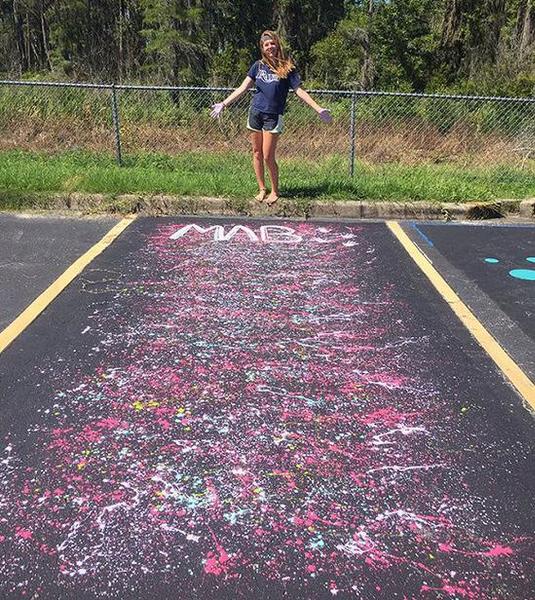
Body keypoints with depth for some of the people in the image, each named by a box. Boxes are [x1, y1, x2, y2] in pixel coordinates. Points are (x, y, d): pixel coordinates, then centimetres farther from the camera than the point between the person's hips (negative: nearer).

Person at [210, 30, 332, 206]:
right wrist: (223, 104, 5)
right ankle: (262, 189, 20)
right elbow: (243, 88, 9)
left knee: (268, 157, -7)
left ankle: (275, 191, 10)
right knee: (257, 153, 7)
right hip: (255, 112, 4)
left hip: (273, 116, -4)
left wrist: (318, 109, -10)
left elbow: (299, 91, -2)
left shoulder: (287, 68, -1)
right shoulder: (258, 65, 7)